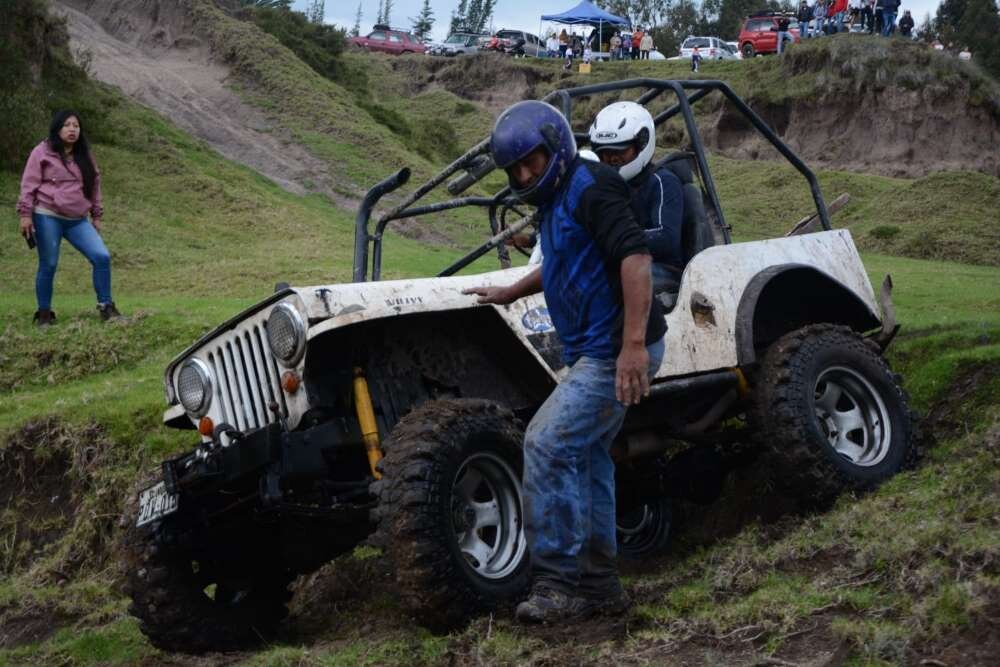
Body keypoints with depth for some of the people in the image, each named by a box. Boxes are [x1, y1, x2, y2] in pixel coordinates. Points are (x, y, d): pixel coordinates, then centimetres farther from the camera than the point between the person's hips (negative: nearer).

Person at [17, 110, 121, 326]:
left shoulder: (84, 156, 13)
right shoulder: (42, 152, -1)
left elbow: (94, 185, 18)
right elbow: (29, 184, -3)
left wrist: (97, 216, 17)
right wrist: (25, 214, -9)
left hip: (77, 220, 4)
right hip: (47, 218, -4)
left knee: (102, 257, -9)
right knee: (48, 265, 0)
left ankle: (106, 307, 1)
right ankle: (44, 313, 14)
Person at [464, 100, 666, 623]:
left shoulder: (590, 187, -14)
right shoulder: (556, 199, 17)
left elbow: (635, 256, -26)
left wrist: (633, 344, -33)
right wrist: (511, 293, 39)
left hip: (616, 353, -11)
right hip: (593, 352, 11)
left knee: (547, 445, -15)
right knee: (583, 457, 14)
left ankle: (558, 583, -11)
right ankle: (599, 587, 21)